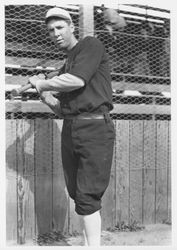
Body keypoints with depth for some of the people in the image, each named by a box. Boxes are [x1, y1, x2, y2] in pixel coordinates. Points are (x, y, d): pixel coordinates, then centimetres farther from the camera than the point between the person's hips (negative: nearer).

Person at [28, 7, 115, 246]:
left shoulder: (91, 45, 1)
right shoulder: (65, 68, 22)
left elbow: (77, 81, -17)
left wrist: (40, 83, -2)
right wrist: (46, 96, 5)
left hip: (95, 127, -8)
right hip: (70, 129, 8)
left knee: (87, 196, -12)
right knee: (76, 192, 8)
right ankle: (91, 240, 17)